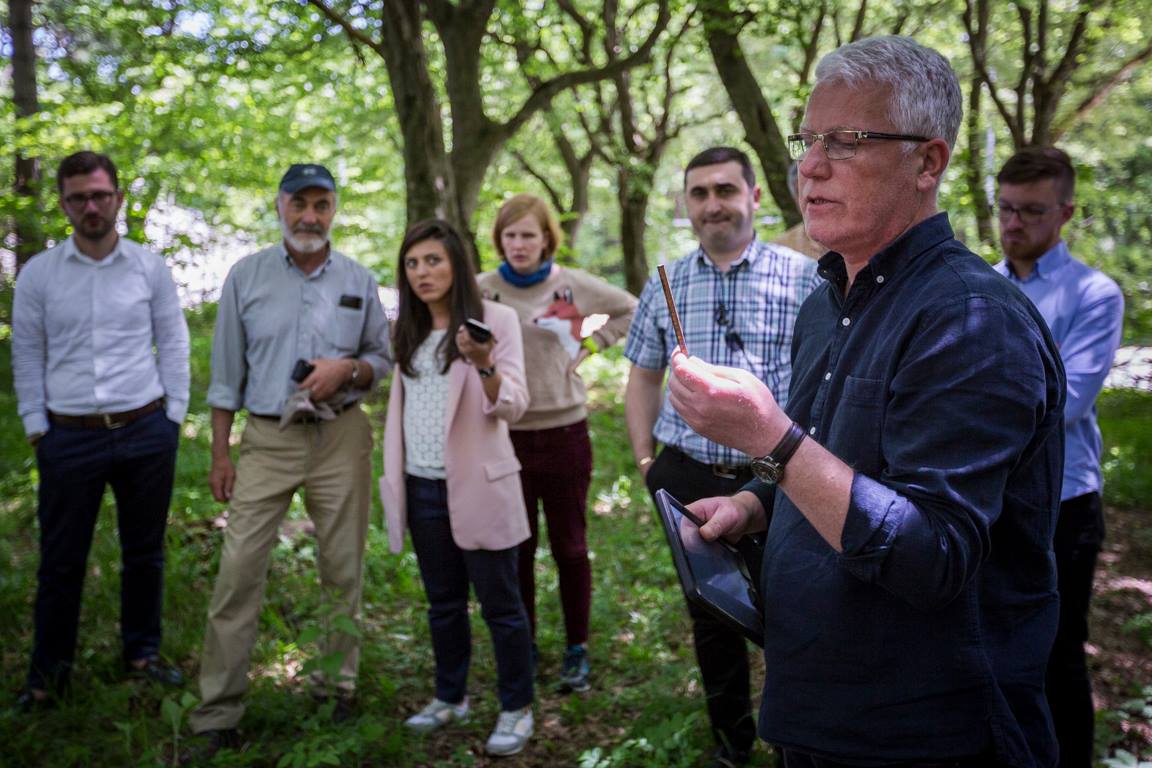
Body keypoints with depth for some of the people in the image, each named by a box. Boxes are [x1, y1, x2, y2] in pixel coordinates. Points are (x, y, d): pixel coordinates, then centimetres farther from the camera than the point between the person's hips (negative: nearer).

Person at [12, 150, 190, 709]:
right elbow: (27, 356, 6)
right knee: (61, 559, 5)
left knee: (145, 551, 12)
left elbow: (173, 344, 7)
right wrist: (36, 427, 1)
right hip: (69, 436, -1)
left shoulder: (150, 268, 3)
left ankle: (142, 653, 28)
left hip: (146, 433, 1)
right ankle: (49, 674, 19)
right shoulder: (38, 274, 2)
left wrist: (172, 417, 2)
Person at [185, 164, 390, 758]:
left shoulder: (358, 281, 6)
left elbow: (383, 357, 11)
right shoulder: (246, 276, 4)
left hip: (340, 439, 1)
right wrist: (220, 452, 3)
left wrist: (348, 369, -11)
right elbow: (227, 371, 5)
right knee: (238, 570, -6)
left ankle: (337, 690, 21)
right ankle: (217, 716, 2)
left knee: (342, 570, 6)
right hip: (268, 440, -1)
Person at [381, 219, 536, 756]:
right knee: (443, 602, 17)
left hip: (477, 487, -5)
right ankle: (450, 697, 31)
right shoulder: (409, 330, 9)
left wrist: (485, 367, -33)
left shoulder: (496, 320, -9)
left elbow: (513, 406, -17)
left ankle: (516, 709, 16)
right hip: (422, 489, 6)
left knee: (500, 603, 3)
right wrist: (393, 476, 13)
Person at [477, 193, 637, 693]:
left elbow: (631, 310, 12)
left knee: (570, 547, 8)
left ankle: (577, 651, 21)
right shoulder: (482, 291, -2)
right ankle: (523, 650, 25)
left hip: (565, 432, 0)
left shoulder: (573, 285, -2)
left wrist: (590, 344, 2)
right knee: (516, 549, 10)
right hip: (507, 435, 1)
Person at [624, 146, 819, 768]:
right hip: (690, 478, 3)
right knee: (710, 618, 14)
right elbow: (643, 376, 15)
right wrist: (645, 460, 10)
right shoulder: (665, 284, 6)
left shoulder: (804, 278, -4)